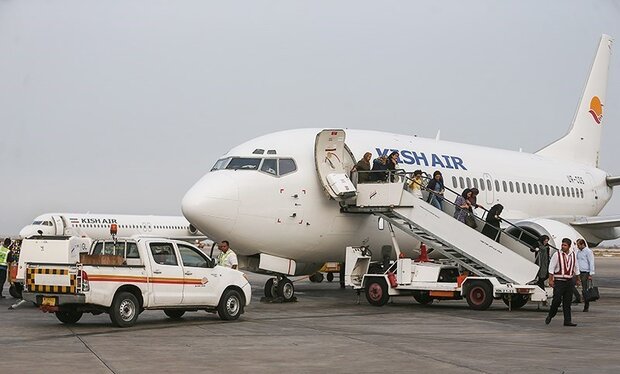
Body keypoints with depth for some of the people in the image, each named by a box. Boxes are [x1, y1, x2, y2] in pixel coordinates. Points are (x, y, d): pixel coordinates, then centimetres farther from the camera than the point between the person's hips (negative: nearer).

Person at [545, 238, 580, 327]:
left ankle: (567, 321, 7)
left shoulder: (573, 255, 9)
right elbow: (551, 268, -5)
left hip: (569, 282, 4)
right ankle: (550, 316, 11)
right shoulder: (557, 254, -4)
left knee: (567, 302, 5)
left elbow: (576, 268, 19)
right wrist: (550, 280, -10)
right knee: (557, 300, -10)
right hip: (559, 281, -4)